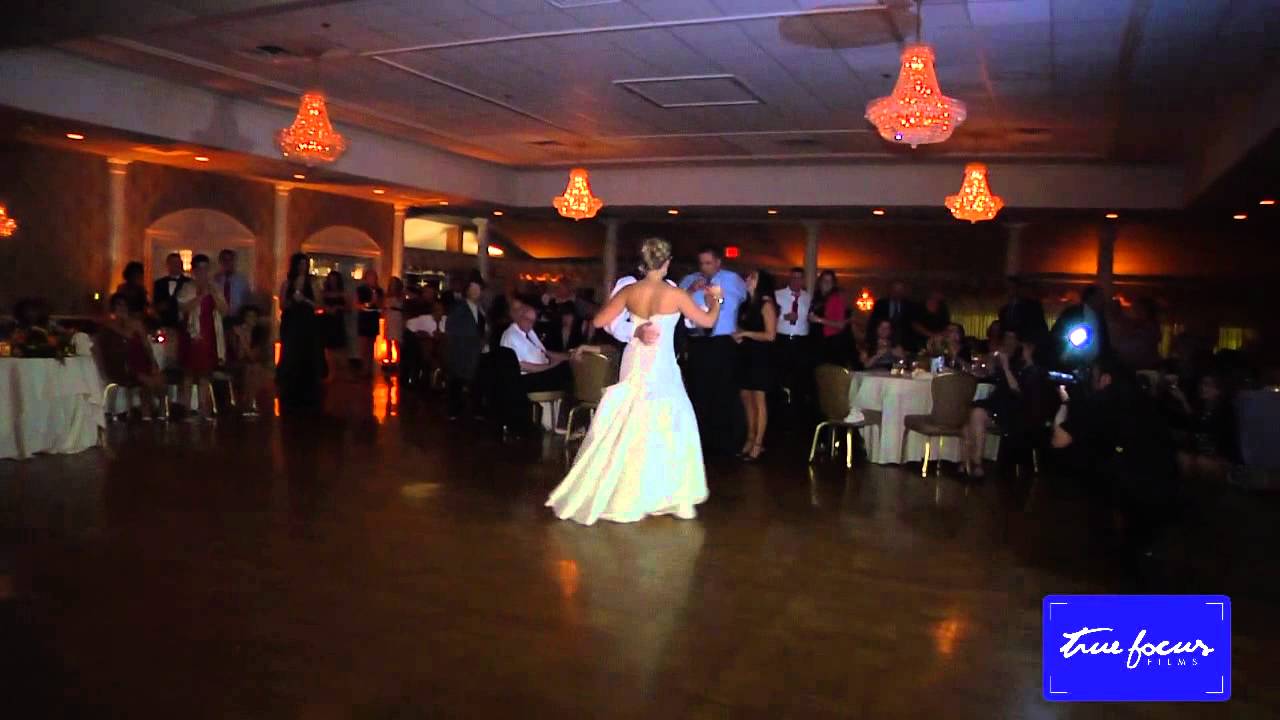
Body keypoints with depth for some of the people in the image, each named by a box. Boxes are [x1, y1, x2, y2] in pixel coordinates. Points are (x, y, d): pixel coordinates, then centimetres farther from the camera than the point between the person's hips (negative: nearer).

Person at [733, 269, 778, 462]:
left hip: (760, 357, -8)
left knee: (759, 401, -4)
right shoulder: (746, 304, 13)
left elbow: (770, 335, -15)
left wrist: (746, 333, -12)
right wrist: (737, 335, 2)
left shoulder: (766, 304, -9)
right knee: (746, 399, 8)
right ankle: (750, 440, 16)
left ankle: (758, 444, 0)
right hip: (745, 356, 8)